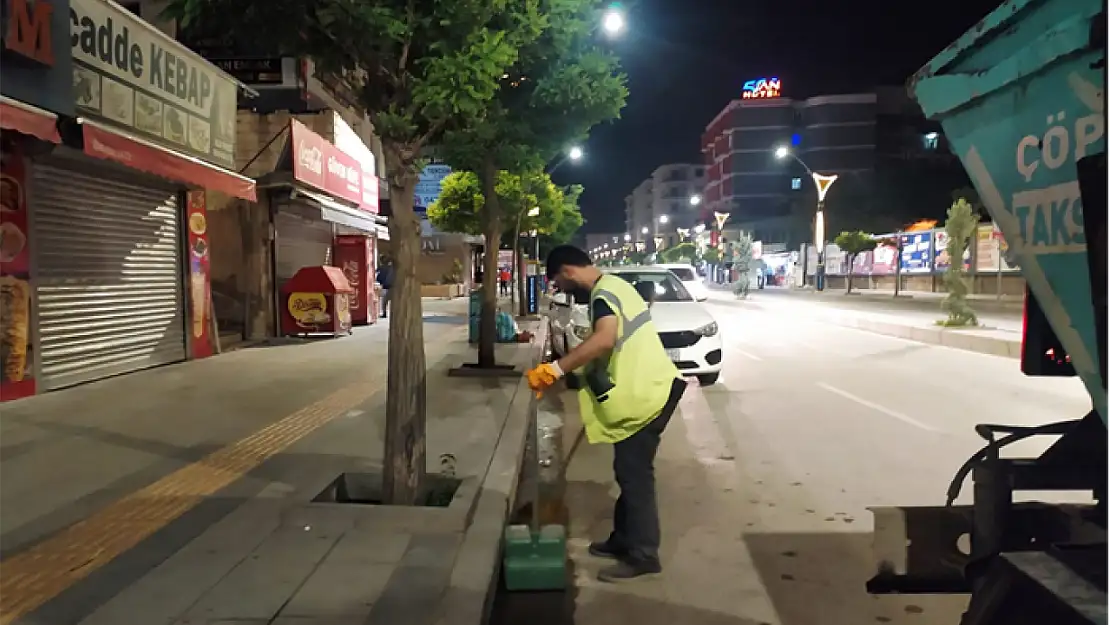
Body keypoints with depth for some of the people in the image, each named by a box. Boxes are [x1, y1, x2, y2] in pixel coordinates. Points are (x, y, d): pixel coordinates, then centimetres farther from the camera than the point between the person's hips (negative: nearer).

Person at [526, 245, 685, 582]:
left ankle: (642, 555, 5)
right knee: (629, 470, 16)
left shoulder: (603, 293, -17)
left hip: (645, 393, -10)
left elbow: (604, 339, -37)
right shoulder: (612, 286, 15)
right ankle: (623, 539, 27)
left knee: (634, 473, -4)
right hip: (643, 388, 10)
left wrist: (556, 368, -38)